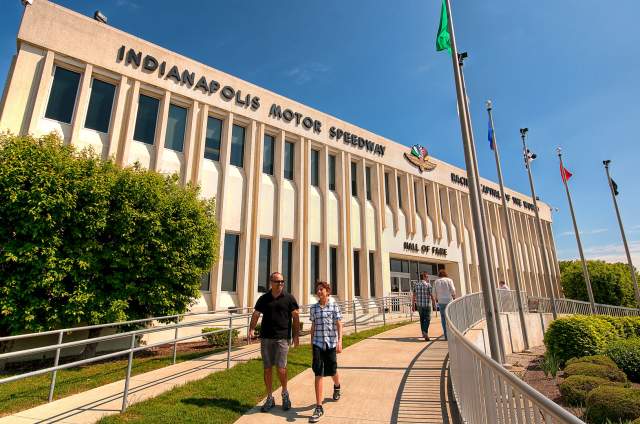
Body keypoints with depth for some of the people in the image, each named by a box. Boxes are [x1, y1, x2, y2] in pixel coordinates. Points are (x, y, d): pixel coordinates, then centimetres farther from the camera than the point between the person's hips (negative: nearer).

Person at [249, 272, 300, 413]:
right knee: (267, 369, 9)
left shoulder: (289, 298, 1)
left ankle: (285, 393, 21)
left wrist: (296, 335, -1)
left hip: (282, 338, -3)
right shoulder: (263, 298, 7)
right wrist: (251, 329, -8)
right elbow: (255, 315, 8)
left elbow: (295, 317, 3)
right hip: (265, 338, 3)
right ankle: (270, 398, 24)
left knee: (281, 368, -6)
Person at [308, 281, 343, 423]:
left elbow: (339, 325, -6)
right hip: (317, 343, 1)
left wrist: (340, 341, -15)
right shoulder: (313, 308, 3)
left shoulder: (334, 306, -4)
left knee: (332, 370, 15)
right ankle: (318, 407, -1)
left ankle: (337, 387, 50)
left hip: (331, 343, -1)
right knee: (318, 373, -6)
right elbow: (313, 326, 11)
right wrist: (311, 342, 14)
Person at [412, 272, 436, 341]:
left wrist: (413, 305, 8)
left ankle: (424, 333, 23)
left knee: (422, 319, 17)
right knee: (427, 319, 1)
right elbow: (432, 296, -10)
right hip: (427, 305, -5)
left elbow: (414, 296, 4)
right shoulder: (428, 285, -9)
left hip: (419, 305, 5)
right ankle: (425, 332, -19)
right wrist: (434, 305, 0)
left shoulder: (416, 284, 5)